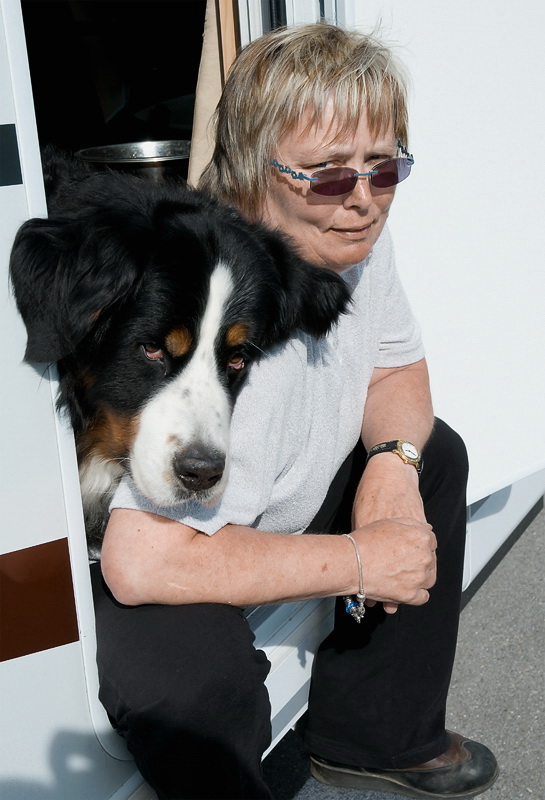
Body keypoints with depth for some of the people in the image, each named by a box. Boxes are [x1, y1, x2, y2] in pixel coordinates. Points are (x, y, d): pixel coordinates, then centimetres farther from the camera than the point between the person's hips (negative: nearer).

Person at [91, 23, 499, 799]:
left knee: (436, 455, 6)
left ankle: (377, 738, 18)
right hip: (133, 549, -9)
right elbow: (143, 561, -42)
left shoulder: (355, 239, -10)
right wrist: (357, 561, -30)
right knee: (195, 684, -36)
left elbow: (397, 367, 8)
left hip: (274, 505, 9)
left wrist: (393, 459, -16)